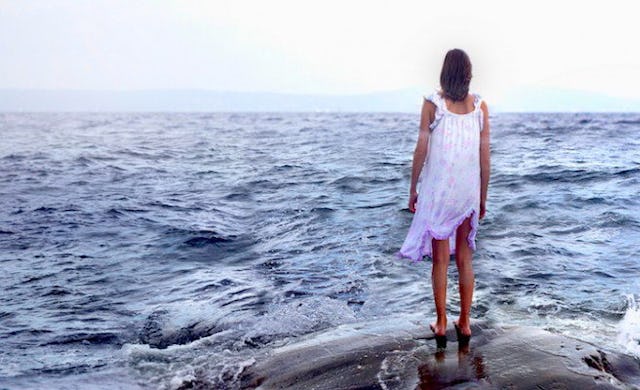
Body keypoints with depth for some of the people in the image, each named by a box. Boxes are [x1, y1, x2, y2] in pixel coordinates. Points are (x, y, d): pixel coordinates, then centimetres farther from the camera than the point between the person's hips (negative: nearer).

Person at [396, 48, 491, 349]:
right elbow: (485, 156, 2)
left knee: (440, 260, 7)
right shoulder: (480, 105, 1)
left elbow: (421, 149, -6)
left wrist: (413, 188, 5)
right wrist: (483, 197, 11)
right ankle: (464, 323, 19)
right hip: (469, 190, 2)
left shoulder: (432, 103, -5)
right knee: (464, 259, 13)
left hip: (438, 190, -2)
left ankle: (441, 324, 13)